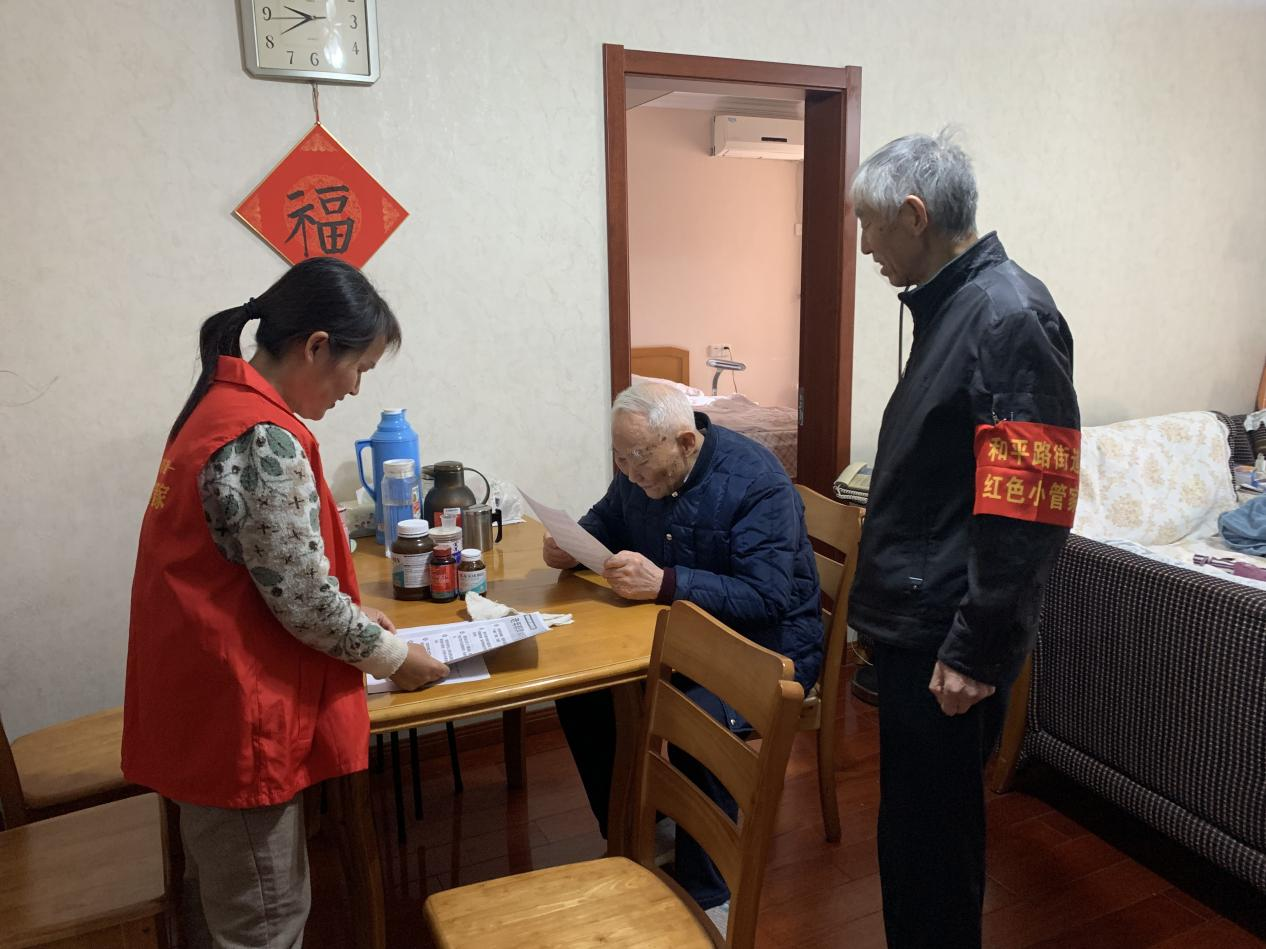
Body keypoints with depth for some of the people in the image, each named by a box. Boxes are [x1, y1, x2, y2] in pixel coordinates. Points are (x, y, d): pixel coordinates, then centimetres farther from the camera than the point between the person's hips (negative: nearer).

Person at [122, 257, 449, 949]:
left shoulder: (223, 404, 6)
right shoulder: (265, 441, -25)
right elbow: (302, 600, -21)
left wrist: (353, 613, 13)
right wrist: (394, 657, -6)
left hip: (201, 701, 10)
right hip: (235, 716, -9)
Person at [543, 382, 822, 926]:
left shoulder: (756, 481, -24)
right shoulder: (640, 471, -3)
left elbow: (767, 595, -31)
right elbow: (606, 520, 17)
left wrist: (665, 583, -41)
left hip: (767, 644, -7)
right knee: (580, 687, -9)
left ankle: (709, 898, -8)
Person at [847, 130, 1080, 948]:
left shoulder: (1011, 318, -18)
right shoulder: (950, 305, 11)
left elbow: (1029, 512, -23)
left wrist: (976, 652, -19)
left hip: (946, 641, -9)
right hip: (911, 621, 9)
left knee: (933, 829, 8)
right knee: (911, 818, 21)